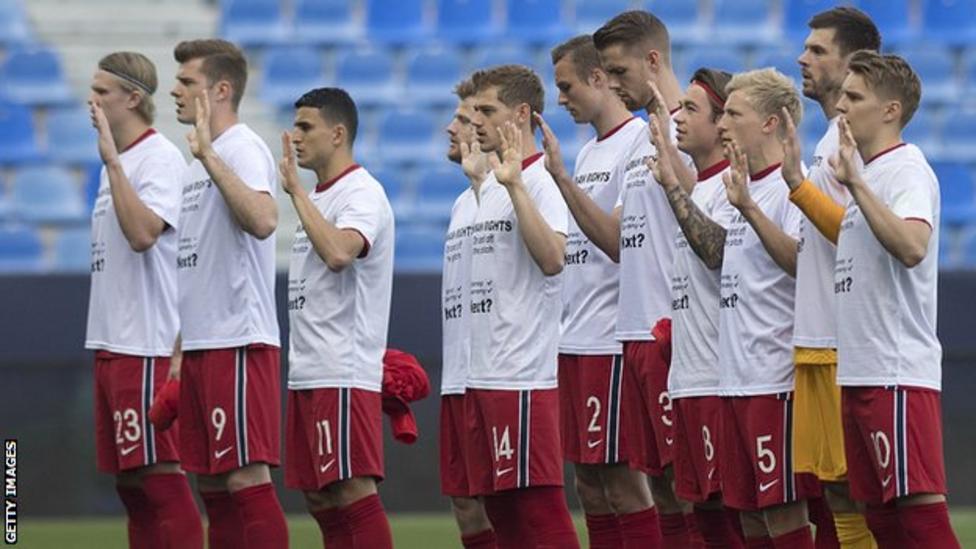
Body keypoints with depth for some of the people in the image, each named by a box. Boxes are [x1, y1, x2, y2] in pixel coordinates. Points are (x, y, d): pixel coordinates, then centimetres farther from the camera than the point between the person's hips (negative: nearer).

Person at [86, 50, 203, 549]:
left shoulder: (160, 159, -12)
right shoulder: (118, 162, 17)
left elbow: (142, 233, -26)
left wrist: (111, 161, -25)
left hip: (147, 348, -10)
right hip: (111, 344, 10)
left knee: (160, 477, -10)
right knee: (129, 478, 11)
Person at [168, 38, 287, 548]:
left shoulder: (243, 150, -10)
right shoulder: (198, 162, 19)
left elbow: (262, 220, -30)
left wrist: (208, 155, -29)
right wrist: (179, 350, 22)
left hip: (239, 342, -10)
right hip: (199, 347, 10)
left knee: (246, 478, -12)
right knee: (213, 485, 9)